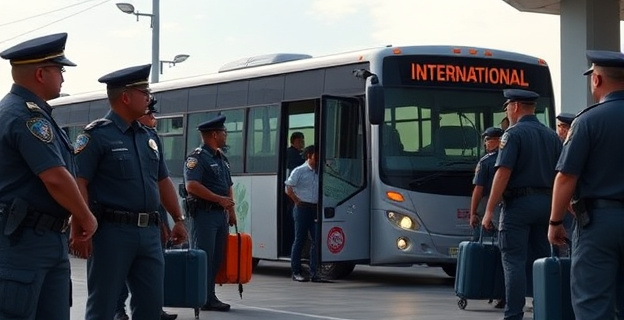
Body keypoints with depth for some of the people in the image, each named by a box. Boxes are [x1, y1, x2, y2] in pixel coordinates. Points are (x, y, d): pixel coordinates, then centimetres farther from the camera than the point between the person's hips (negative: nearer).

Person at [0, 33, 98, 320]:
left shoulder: (26, 110, 17)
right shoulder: (27, 115, -16)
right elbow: (55, 178, -22)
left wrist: (76, 217, 16)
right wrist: (86, 218, -8)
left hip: (50, 239, 10)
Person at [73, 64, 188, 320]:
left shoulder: (149, 138, 15)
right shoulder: (96, 135, -8)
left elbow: (163, 182, 23)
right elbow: (78, 184, -13)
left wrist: (178, 219, 20)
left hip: (149, 232, 7)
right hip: (112, 231, -7)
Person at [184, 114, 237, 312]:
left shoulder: (222, 159, 19)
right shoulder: (197, 158, -10)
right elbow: (192, 186, -21)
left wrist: (231, 211, 16)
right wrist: (219, 199, -19)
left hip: (221, 214, 9)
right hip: (204, 213, -9)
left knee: (217, 257, 9)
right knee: (205, 256, -8)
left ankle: (210, 296, 14)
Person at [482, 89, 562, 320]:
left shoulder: (514, 133, -8)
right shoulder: (552, 136, 13)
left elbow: (503, 173, -16)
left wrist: (489, 211, -14)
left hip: (519, 203, -7)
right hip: (546, 204, 7)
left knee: (514, 262, -6)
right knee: (540, 261, 11)